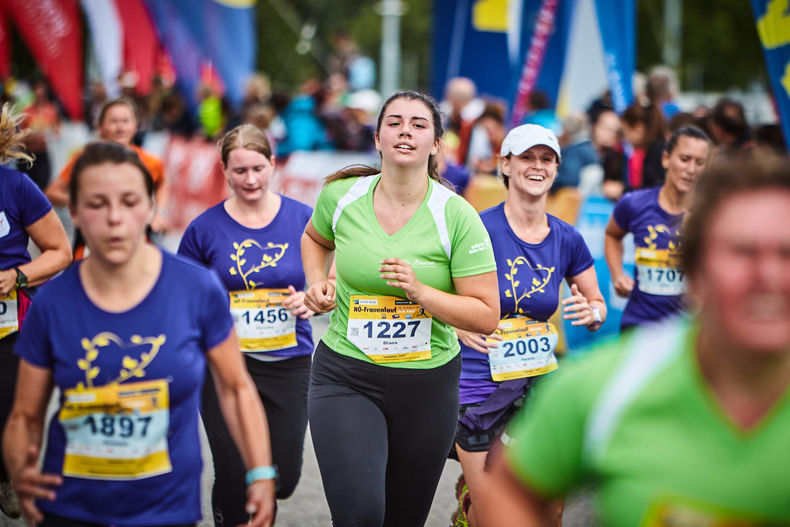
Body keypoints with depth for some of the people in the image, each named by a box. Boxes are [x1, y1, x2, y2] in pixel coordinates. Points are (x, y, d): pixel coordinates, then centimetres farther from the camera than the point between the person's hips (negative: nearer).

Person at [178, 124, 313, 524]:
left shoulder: (303, 219, 1)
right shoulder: (206, 227, -1)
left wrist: (309, 301, -14)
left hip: (289, 361, 1)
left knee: (283, 478, 4)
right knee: (235, 477, -6)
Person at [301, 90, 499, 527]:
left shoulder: (456, 216, -10)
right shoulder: (341, 196, -3)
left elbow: (487, 317, -10)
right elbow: (315, 238, 22)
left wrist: (419, 291, -22)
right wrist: (316, 282, 4)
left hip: (428, 382, 1)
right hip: (345, 378, 0)